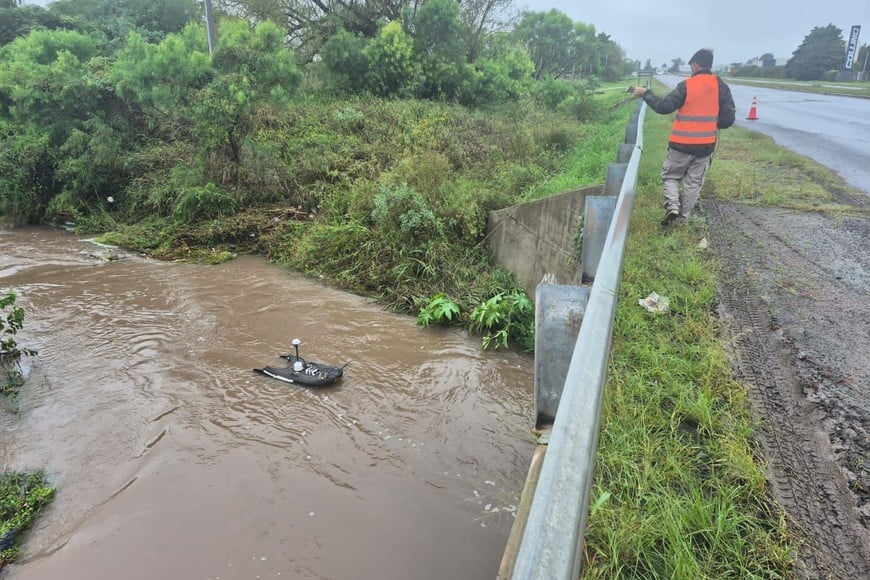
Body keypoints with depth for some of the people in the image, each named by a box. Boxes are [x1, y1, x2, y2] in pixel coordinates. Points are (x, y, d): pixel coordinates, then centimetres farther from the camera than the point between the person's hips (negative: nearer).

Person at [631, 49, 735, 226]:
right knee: (693, 182, 11)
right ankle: (682, 218, 16)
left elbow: (664, 107, -13)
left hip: (682, 144, -3)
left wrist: (646, 94, -1)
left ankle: (672, 205, -8)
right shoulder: (721, 86, 1)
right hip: (706, 145, 3)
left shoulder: (686, 85, -10)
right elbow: (728, 118, 1)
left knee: (670, 175, 14)